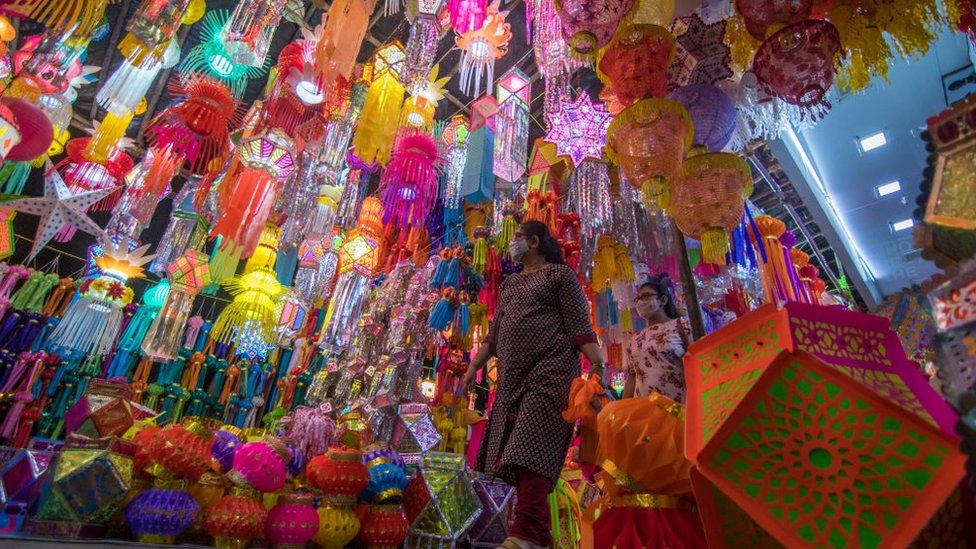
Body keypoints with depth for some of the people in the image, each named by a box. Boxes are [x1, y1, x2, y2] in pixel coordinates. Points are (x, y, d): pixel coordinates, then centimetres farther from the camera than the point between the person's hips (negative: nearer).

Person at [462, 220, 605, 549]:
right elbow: (494, 333, 25)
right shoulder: (509, 284, 27)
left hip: (549, 370, -7)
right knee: (517, 452, 1)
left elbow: (579, 324, -2)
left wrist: (598, 366, -13)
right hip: (513, 377, 7)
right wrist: (474, 366, 18)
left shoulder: (559, 273, 7)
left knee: (532, 448, -19)